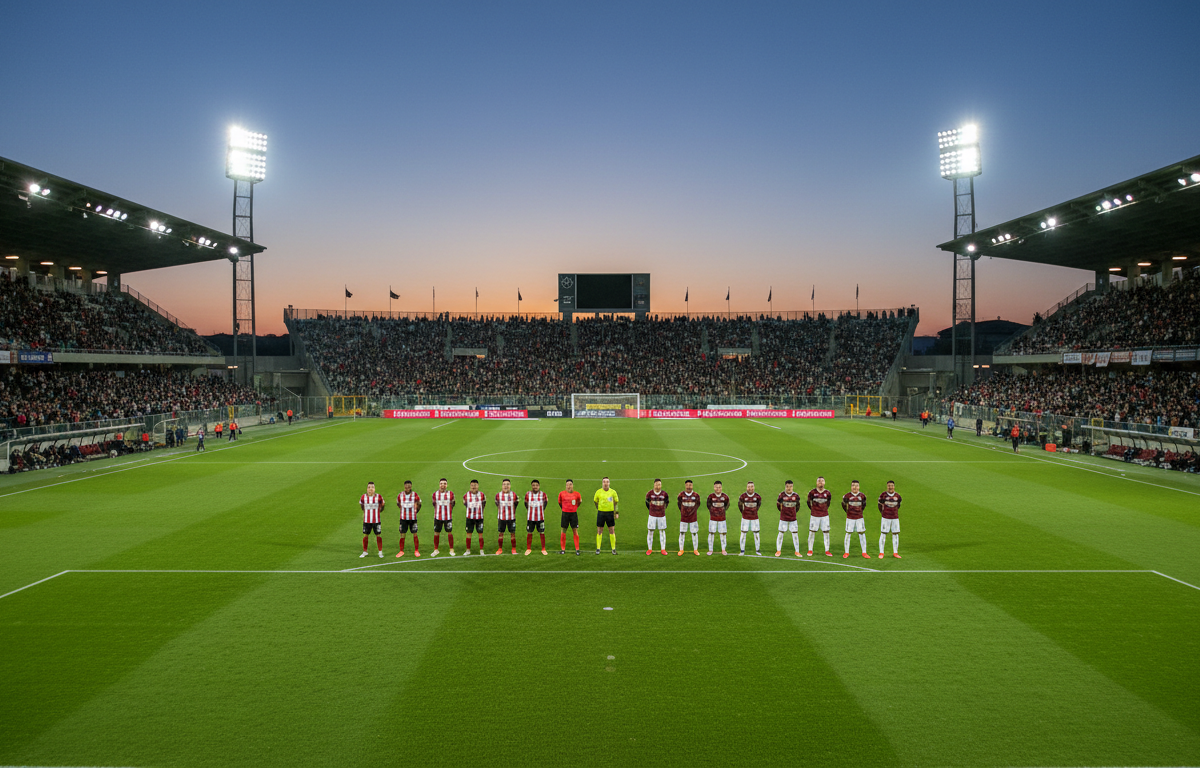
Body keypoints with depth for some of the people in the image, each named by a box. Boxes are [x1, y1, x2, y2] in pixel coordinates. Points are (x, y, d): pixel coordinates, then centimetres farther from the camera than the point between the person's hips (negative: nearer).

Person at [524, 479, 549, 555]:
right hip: (530, 517, 1)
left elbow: (545, 502, 13)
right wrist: (529, 510, 8)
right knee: (529, 533, 6)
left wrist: (542, 510, 9)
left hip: (540, 517, 0)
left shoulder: (543, 494, -2)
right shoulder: (528, 494, -1)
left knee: (542, 533, 3)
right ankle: (528, 549, 19)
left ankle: (543, 549, 13)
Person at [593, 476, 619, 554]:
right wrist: (599, 508, 10)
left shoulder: (613, 492, 1)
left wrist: (617, 513, 5)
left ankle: (613, 549, 9)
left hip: (610, 513, 0)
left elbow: (616, 503, 9)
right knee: (599, 531, 2)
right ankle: (598, 548, 10)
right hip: (601, 513, 0)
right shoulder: (598, 492, -1)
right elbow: (595, 501, 13)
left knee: (612, 530, 1)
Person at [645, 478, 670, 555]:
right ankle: (649, 549, 13)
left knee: (662, 532, 5)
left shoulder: (665, 494, -6)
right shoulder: (649, 493, -7)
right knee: (650, 532, 2)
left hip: (662, 516, 0)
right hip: (652, 516, 0)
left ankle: (663, 549, 13)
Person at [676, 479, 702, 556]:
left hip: (693, 518, 0)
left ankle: (695, 549, 17)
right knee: (682, 533, 2)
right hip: (683, 518, 0)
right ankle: (681, 549, 12)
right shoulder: (681, 494, -5)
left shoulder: (696, 495, -4)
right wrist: (682, 511, 9)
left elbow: (697, 504, 9)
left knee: (694, 533, 5)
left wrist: (692, 511, 5)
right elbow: (679, 503, 10)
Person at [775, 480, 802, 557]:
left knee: (795, 534, 4)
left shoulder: (796, 496, -4)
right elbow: (778, 504, 5)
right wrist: (782, 510, 8)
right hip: (783, 518, -2)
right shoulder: (782, 495, -10)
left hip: (793, 518, 2)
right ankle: (778, 550, 16)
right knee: (781, 533, 5)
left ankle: (797, 551, 13)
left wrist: (794, 511, 11)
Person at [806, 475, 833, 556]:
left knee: (826, 532, 3)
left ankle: (827, 550, 12)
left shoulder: (827, 493, 0)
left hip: (825, 515, 2)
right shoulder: (812, 492, -6)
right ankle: (810, 550, 12)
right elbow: (809, 502, 9)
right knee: (812, 532, 2)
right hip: (814, 515, -2)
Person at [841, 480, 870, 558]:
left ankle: (864, 552, 10)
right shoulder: (847, 496, -7)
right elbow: (843, 504, 10)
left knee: (862, 534, 2)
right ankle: (846, 552, 11)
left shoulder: (862, 495, -1)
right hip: (850, 518, -2)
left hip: (859, 518, 2)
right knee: (848, 534, 2)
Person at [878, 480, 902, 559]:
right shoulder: (883, 495, -5)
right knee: (883, 534, -2)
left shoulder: (897, 496, 4)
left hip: (895, 518, 3)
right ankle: (881, 552, 5)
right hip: (886, 518, -3)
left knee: (896, 534, 6)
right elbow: (880, 505, 7)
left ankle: (895, 552, 15)